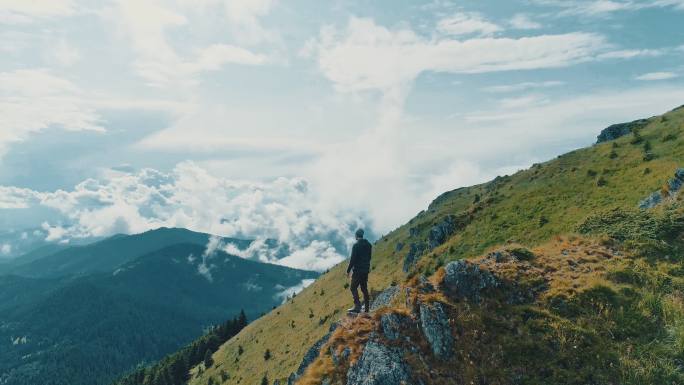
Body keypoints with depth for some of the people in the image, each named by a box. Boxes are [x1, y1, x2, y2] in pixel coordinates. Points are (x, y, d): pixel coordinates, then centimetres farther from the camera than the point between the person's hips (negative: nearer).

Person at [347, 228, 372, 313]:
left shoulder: (356, 245, -13)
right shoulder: (368, 245, 10)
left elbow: (353, 259, -15)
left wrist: (348, 270, -8)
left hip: (358, 270, -7)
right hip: (366, 270, 7)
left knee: (353, 288, -4)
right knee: (364, 288, 13)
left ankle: (357, 306, -14)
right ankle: (366, 307, 16)